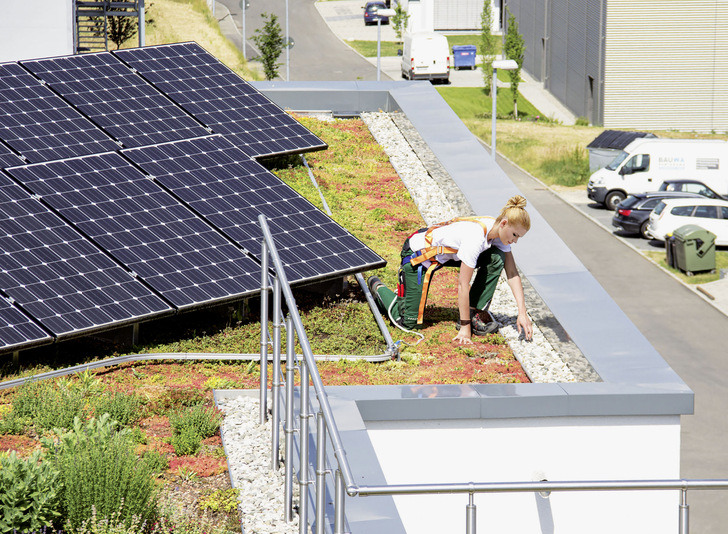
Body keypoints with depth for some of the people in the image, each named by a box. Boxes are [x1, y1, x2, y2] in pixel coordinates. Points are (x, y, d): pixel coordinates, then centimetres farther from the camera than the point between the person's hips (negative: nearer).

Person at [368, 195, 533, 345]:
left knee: (497, 258, -13)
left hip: (447, 255, 8)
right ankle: (378, 288, 19)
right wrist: (465, 328, -27)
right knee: (409, 321, -8)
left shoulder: (500, 231, -13)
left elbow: (512, 274, -8)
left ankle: (476, 314, -2)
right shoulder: (476, 238, -36)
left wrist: (522, 313, -16)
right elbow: (463, 285, -32)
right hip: (418, 255, -8)